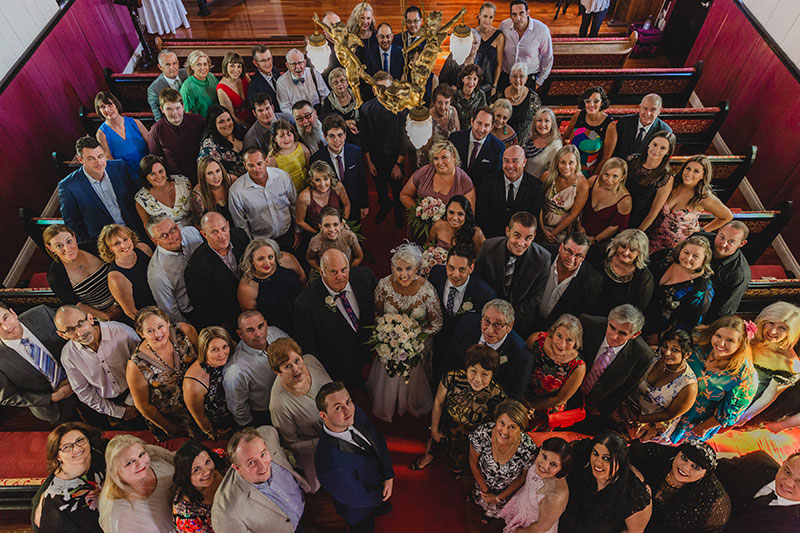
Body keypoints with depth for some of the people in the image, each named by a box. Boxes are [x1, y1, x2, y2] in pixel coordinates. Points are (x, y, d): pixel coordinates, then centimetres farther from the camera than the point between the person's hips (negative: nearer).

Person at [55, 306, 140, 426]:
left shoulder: (122, 332, -18)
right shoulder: (68, 355, -10)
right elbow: (84, 393, -1)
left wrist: (130, 402, -10)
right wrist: (120, 412, -6)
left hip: (133, 394, -1)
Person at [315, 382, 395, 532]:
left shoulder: (355, 413, -27)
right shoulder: (329, 462, -46)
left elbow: (378, 440, -8)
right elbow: (359, 499, -29)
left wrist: (389, 476, -14)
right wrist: (381, 493, -12)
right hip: (359, 511, -6)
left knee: (382, 506, 37)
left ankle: (378, 509, 69)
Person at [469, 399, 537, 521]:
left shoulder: (528, 449, -38)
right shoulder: (482, 434, -38)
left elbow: (522, 477, -16)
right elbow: (473, 464, -17)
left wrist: (498, 497, -9)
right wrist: (485, 490, -8)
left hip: (507, 491, 1)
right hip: (483, 482, 0)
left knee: (496, 508, 33)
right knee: (482, 500, 33)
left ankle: (490, 513, 67)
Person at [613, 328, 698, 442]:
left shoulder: (689, 386, -29)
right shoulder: (655, 357, -17)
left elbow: (669, 414, -16)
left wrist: (638, 419, -13)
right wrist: (623, 403, -11)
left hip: (655, 422, -4)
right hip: (633, 402, 4)